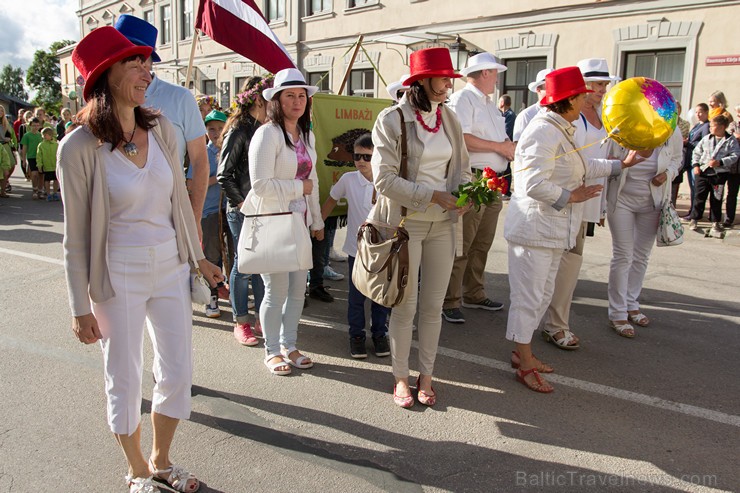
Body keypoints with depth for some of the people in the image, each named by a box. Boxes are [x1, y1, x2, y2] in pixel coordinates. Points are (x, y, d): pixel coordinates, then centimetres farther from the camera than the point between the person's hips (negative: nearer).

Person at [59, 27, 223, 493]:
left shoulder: (160, 129, -1)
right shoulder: (80, 147, -14)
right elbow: (77, 235, -9)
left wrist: (199, 256, 14)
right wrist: (81, 307, -6)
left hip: (170, 265, 5)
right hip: (118, 274, -4)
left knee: (179, 371, 11)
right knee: (125, 378, 10)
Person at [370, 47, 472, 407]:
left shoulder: (449, 118, 7)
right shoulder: (392, 119, -9)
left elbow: (462, 167, 14)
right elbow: (384, 179, -14)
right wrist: (432, 195, -19)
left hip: (442, 223, 5)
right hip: (406, 222, -4)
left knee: (433, 306, 11)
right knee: (405, 306, 5)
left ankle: (426, 375, 27)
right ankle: (401, 378, 23)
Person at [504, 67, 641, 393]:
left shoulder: (561, 130, 15)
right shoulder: (544, 131, -19)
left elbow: (581, 168, 25)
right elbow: (534, 185, -26)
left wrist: (621, 164, 27)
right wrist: (570, 197, -15)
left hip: (553, 230, 11)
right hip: (534, 228, -11)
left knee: (543, 294, 17)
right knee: (529, 296, -1)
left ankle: (522, 352, 29)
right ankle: (524, 365, 11)